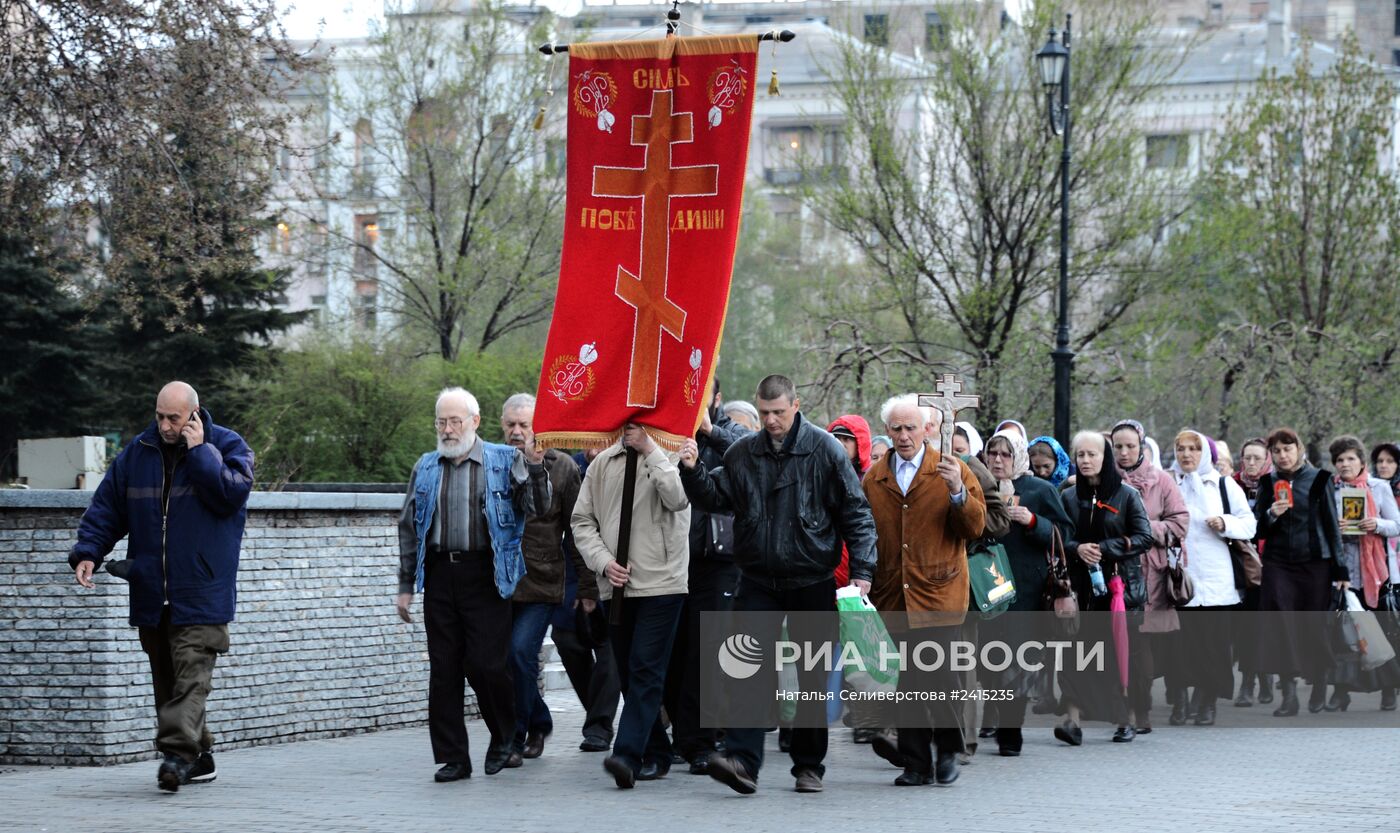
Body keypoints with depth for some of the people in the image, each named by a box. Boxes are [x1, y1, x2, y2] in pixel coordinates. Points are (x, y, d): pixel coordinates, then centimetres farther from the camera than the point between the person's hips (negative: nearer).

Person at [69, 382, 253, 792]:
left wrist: (199, 450, -15)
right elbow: (106, 508, 12)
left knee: (191, 674, -15)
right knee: (166, 679, 8)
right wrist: (87, 551, -1)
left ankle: (177, 753, -23)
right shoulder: (137, 453, 10)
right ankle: (198, 758, 16)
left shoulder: (227, 446, 0)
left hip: (201, 593, -5)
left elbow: (231, 493, -17)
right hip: (151, 594, 5)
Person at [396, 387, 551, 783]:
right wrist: (405, 585, 13)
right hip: (440, 574, 4)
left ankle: (504, 740, 16)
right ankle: (452, 758, 9)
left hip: (485, 576, -4)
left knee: (488, 664, -8)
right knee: (443, 670, 2)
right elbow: (409, 528, 17)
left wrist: (535, 469, -18)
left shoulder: (504, 461, 4)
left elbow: (538, 508, -1)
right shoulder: (426, 468, 14)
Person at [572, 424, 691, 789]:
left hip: (660, 584, -6)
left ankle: (628, 756, -21)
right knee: (628, 674, 10)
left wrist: (649, 449, -17)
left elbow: (678, 498, -22)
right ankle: (656, 755, 20)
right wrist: (603, 562, -3)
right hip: (616, 588, 6)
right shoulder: (602, 464, 11)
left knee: (646, 671, -13)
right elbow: (582, 520, 11)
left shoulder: (670, 457, -2)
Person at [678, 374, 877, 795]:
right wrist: (693, 471, -12)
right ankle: (742, 759, -17)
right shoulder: (742, 453, 5)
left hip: (812, 582, -2)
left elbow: (856, 512, -4)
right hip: (758, 582, 2)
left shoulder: (824, 450, -5)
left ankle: (809, 765, 17)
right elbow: (715, 498, 6)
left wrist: (861, 570, -10)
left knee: (813, 676, 7)